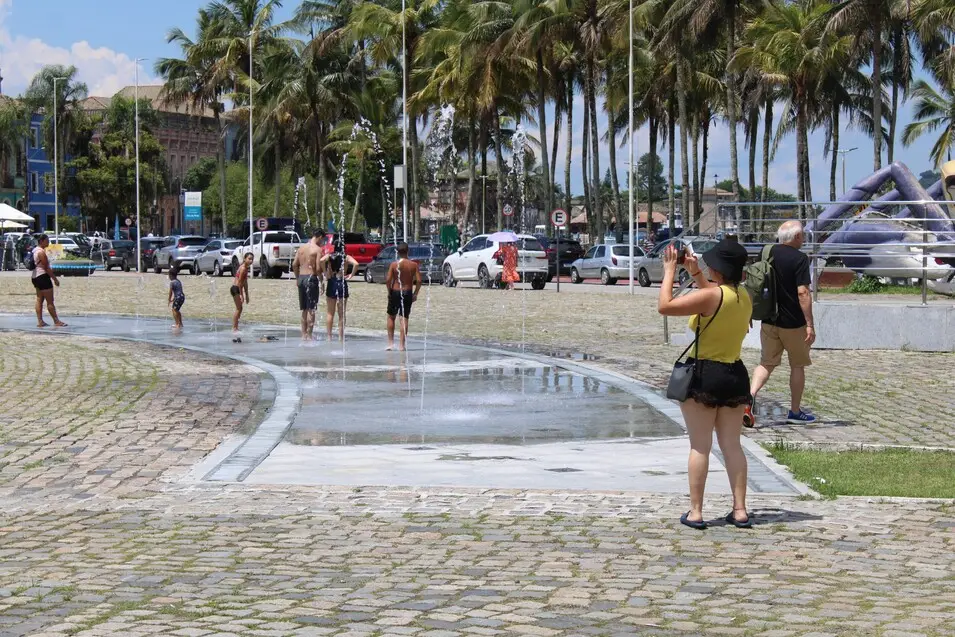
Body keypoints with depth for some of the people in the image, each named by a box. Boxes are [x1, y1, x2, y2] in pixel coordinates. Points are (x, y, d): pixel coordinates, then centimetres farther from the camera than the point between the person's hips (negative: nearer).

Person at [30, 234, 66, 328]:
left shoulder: (35, 250, 15)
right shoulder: (41, 252, -16)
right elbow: (46, 268, -18)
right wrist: (55, 278, -15)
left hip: (35, 277, 11)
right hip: (43, 277, -11)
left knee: (39, 299, 9)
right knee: (50, 301, -7)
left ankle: (40, 321, 8)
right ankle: (56, 321, -5)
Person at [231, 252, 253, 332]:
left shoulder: (247, 268, 12)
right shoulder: (243, 268, -18)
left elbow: (245, 282, 18)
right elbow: (239, 282, -19)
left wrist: (247, 295, 20)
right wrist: (241, 294, -18)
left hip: (238, 289, 10)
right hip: (235, 289, -10)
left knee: (239, 309, 14)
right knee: (238, 309, -5)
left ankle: (236, 328, 20)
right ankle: (234, 328, -1)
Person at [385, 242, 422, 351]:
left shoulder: (394, 264, -7)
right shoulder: (414, 265, -4)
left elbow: (388, 279, -14)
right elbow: (418, 280, -9)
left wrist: (389, 291, 0)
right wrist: (415, 294, 2)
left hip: (395, 292, 0)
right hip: (407, 293, 1)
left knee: (391, 317, 16)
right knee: (404, 319, 3)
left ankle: (390, 343, 12)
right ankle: (401, 345, 1)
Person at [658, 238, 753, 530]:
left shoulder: (711, 295, -18)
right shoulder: (744, 296, 6)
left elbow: (665, 306, -19)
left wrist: (669, 271, -8)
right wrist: (695, 273, 24)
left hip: (703, 376, -6)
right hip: (735, 376, 6)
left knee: (700, 446, 0)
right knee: (732, 445, 10)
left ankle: (695, 512, 2)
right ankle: (740, 510, 9)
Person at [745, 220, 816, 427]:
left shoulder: (768, 253, 5)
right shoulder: (799, 259, -14)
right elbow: (803, 293, -20)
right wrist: (810, 324, -18)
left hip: (768, 321, 5)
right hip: (793, 323, -5)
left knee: (767, 363, 12)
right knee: (797, 366, 11)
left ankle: (750, 396, -12)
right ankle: (795, 411, 18)